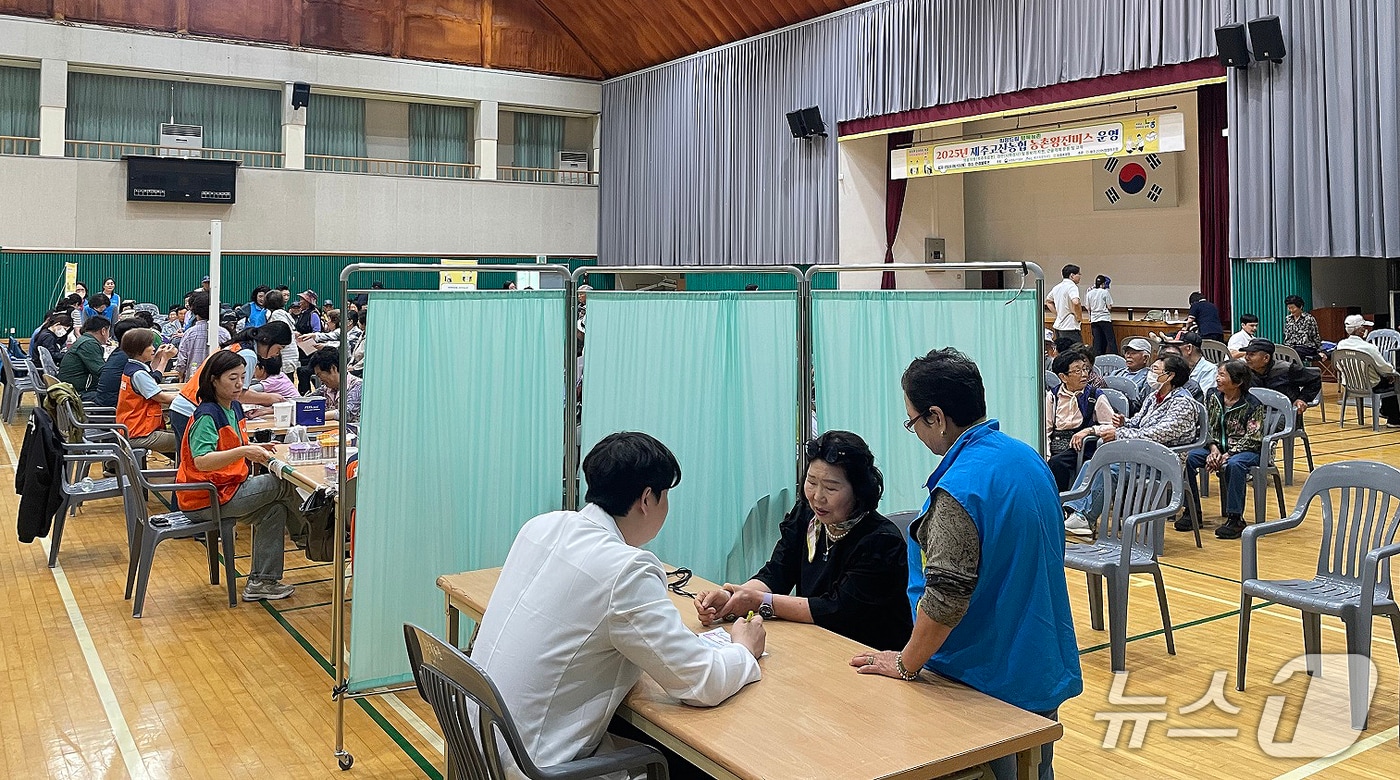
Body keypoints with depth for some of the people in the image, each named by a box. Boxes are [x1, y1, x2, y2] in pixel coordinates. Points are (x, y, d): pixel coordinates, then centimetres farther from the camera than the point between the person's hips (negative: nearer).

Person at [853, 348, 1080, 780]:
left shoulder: (960, 488, -27)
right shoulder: (1028, 457, 3)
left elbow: (947, 598, -29)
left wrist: (906, 664, -13)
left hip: (993, 682, -8)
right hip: (1044, 670, 8)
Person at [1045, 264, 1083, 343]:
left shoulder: (1057, 287, 14)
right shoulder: (1072, 286, -12)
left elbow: (1048, 301, 29)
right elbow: (1075, 302, -29)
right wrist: (1079, 316, -13)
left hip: (1058, 325, 9)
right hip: (1070, 327, -9)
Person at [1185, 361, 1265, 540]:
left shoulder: (1252, 405, -12)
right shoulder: (1213, 396, 4)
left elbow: (1253, 439, -15)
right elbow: (1208, 427, 7)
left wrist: (1227, 456, -22)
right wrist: (1213, 448, -11)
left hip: (1247, 450, -5)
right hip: (1219, 447, 6)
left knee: (1234, 464, -39)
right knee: (1188, 457, -20)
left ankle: (1235, 518, -28)